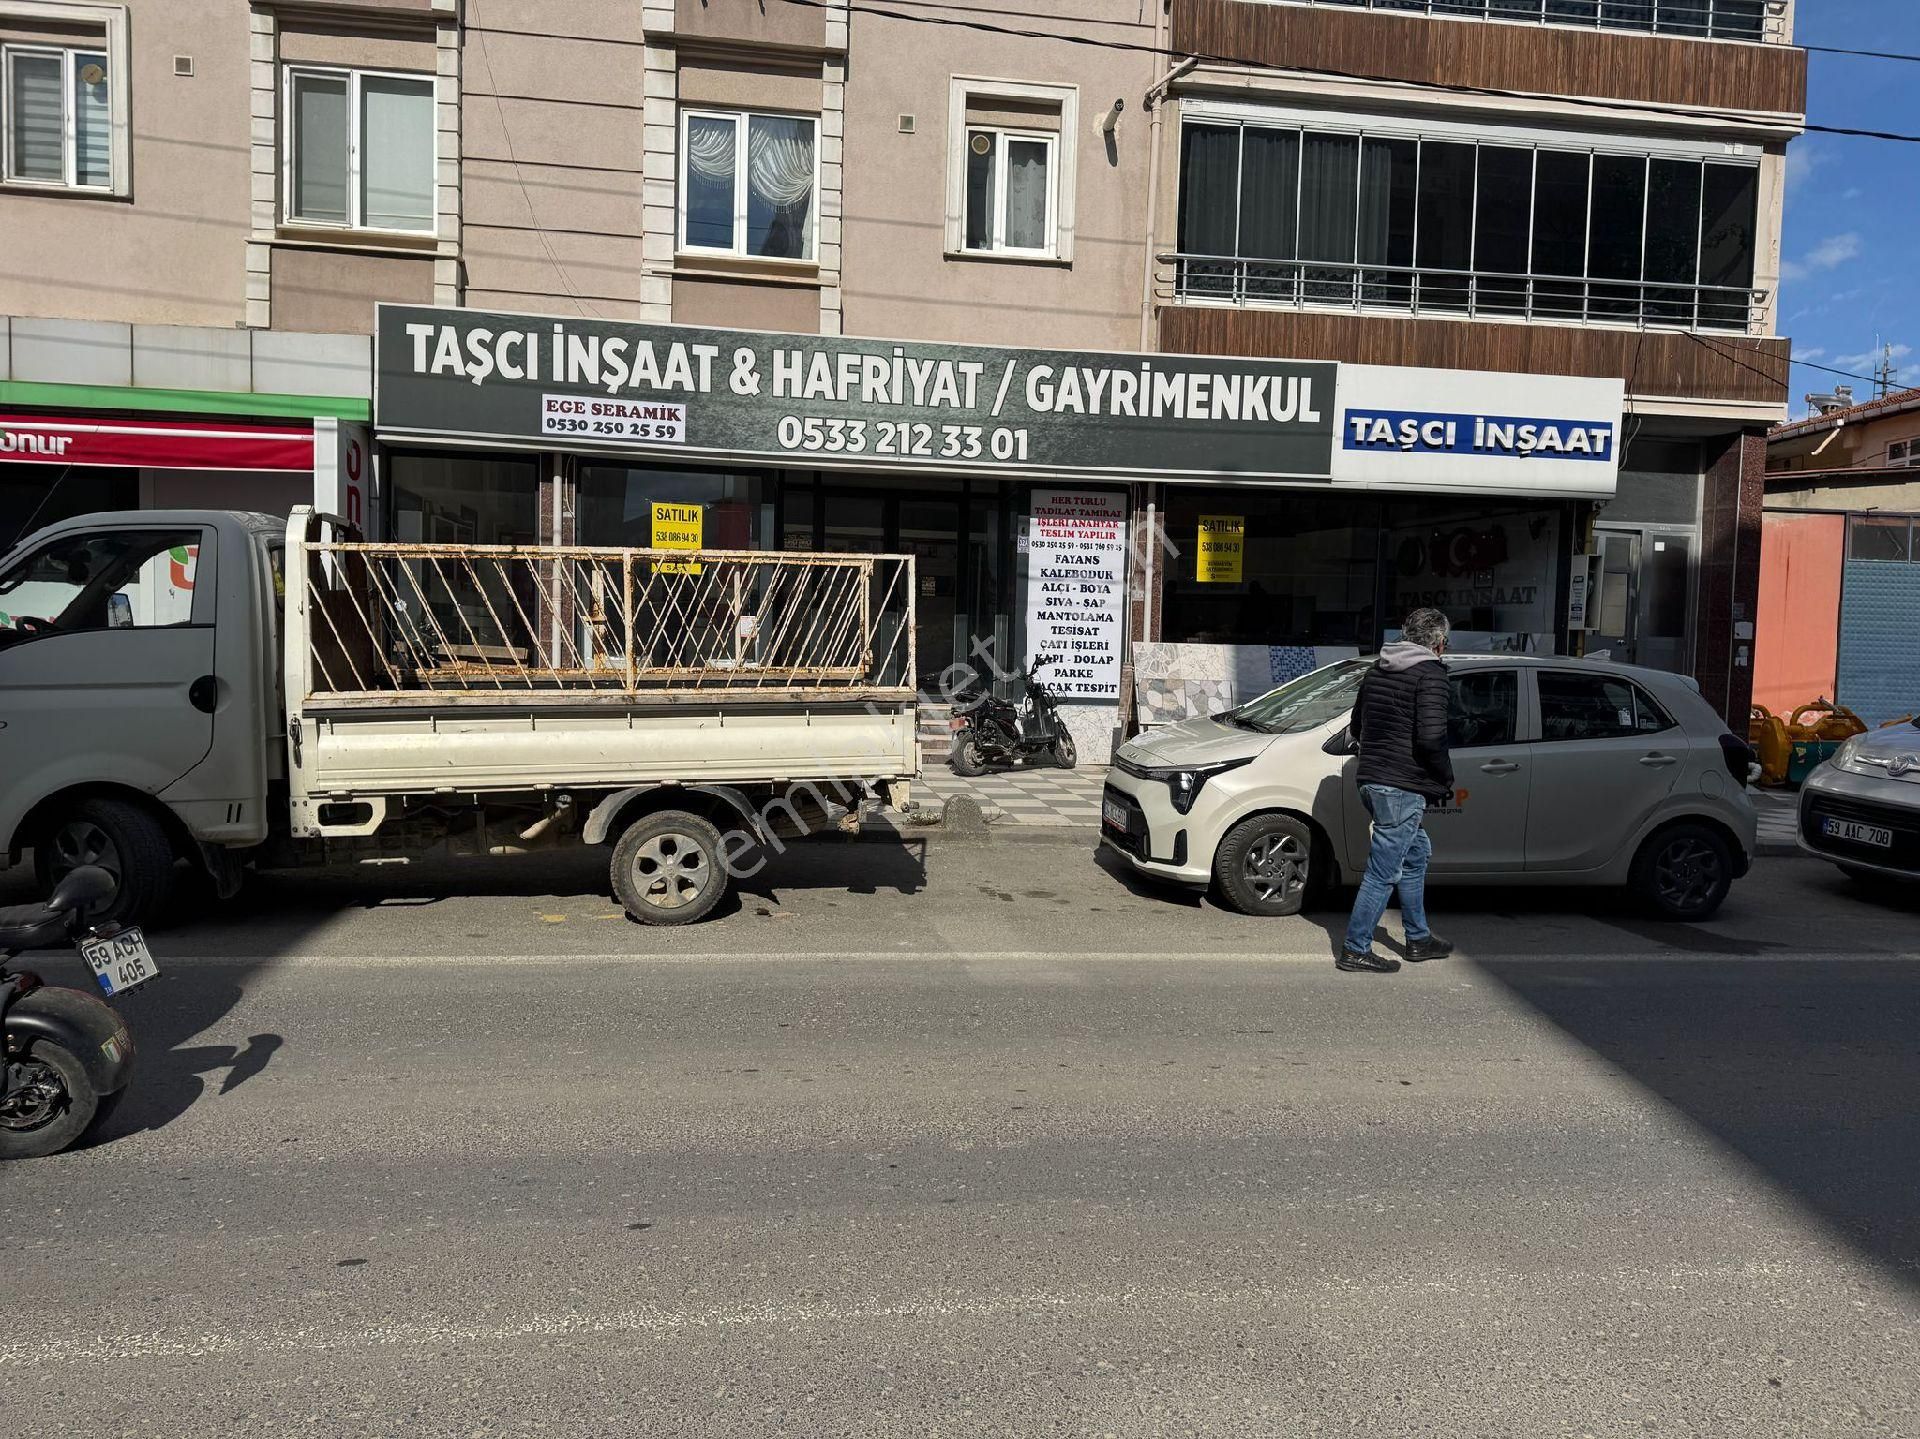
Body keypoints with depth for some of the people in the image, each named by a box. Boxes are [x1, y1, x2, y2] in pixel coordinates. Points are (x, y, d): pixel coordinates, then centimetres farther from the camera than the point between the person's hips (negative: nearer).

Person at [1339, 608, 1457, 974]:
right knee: (1383, 872, -3)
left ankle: (1419, 939, 31)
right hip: (1403, 788, -9)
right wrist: (1446, 779, -6)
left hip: (1371, 780, 9)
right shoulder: (1430, 674, -11)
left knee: (1416, 854, 23)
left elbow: (1356, 727, 20)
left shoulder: (1377, 669, 14)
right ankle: (1355, 950, 2)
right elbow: (1431, 737, -20)